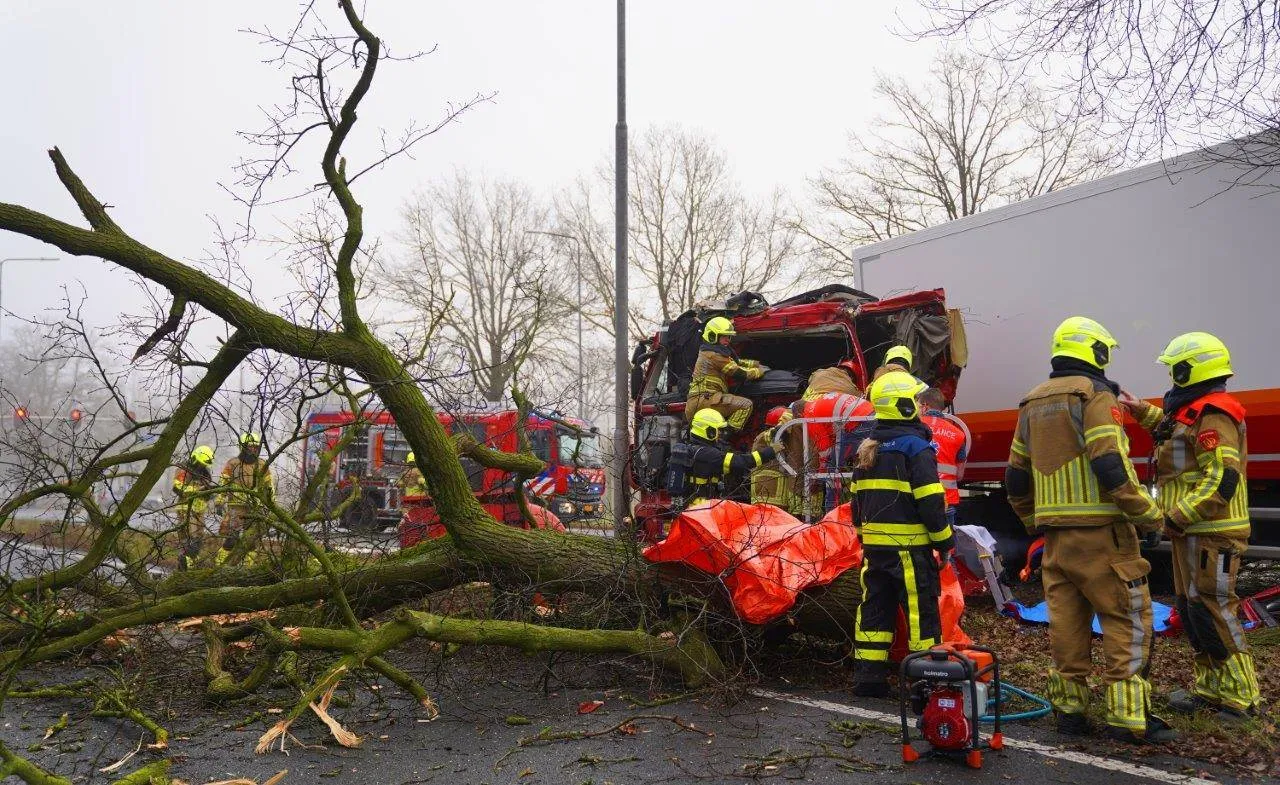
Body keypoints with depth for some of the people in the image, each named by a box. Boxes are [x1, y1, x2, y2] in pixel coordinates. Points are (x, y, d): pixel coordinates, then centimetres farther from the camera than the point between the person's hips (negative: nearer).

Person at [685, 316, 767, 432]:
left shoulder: (706, 352, 22)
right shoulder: (714, 355, -11)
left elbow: (736, 362, 24)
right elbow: (737, 372, -12)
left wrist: (755, 364, 14)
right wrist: (759, 371, 1)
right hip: (705, 398, -11)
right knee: (746, 404, -20)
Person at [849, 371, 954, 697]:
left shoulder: (867, 450, 12)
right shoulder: (915, 446, -12)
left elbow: (858, 499, 17)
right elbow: (930, 500, -15)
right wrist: (944, 541, -5)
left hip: (874, 545, 7)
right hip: (909, 547, -7)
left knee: (874, 607, 12)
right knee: (921, 611, 1)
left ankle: (868, 676, 16)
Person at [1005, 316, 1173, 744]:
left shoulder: (1033, 404, 14)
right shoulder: (1096, 396, -8)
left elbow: (1016, 478, 16)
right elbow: (1112, 469, -18)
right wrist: (1149, 516, -8)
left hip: (1054, 533, 7)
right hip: (1100, 531, -7)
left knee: (1066, 620, 11)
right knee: (1128, 619, 1)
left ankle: (1068, 708, 17)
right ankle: (1128, 716, 2)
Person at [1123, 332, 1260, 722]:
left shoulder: (1212, 415, -17)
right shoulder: (1196, 412, 14)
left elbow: (1222, 480, -24)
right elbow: (1180, 436, 38)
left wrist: (1178, 516, -23)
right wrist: (1145, 413, 33)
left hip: (1211, 533, -11)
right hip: (1194, 532, 11)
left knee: (1212, 611, -7)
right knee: (1192, 610, 15)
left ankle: (1240, 697, 1)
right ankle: (1210, 688, 25)